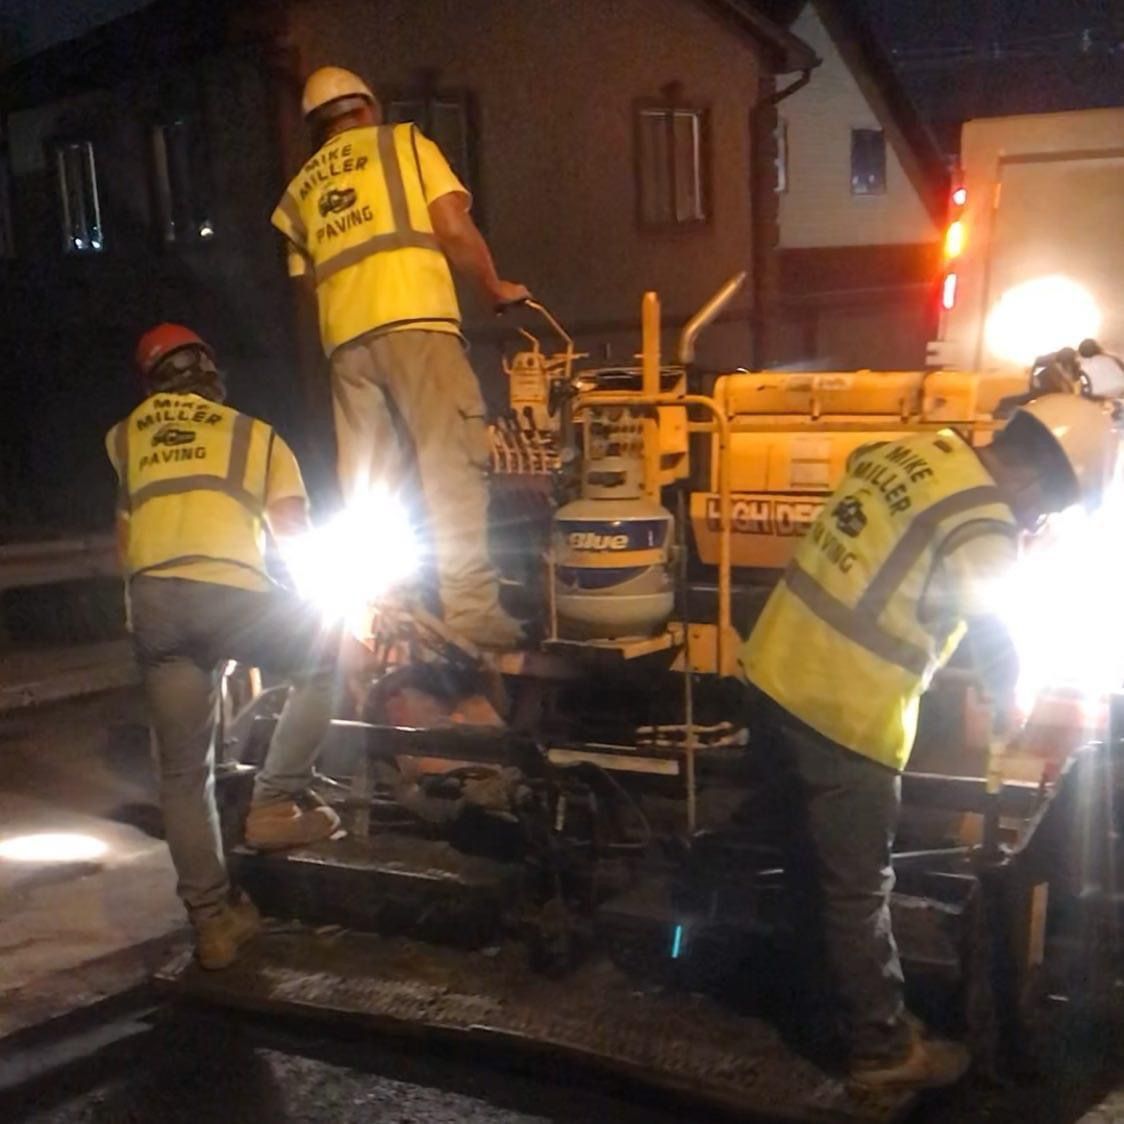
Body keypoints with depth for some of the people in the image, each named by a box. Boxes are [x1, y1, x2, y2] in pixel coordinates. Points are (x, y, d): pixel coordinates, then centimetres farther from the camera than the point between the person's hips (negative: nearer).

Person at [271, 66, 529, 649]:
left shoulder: (301, 187, 25)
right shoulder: (405, 143, 13)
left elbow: (304, 278, 21)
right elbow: (453, 229, 2)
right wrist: (496, 288, 14)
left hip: (345, 337, 5)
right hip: (414, 320, -5)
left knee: (367, 485, 7)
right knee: (452, 463, -10)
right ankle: (470, 607, -17)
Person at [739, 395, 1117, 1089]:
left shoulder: (913, 449, 6)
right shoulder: (982, 527, -18)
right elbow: (999, 650, -13)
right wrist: (1014, 715, 7)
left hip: (777, 675, 9)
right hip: (842, 715, -8)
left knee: (818, 862, 23)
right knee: (860, 890, 7)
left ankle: (840, 997, 41)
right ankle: (883, 1049, 23)